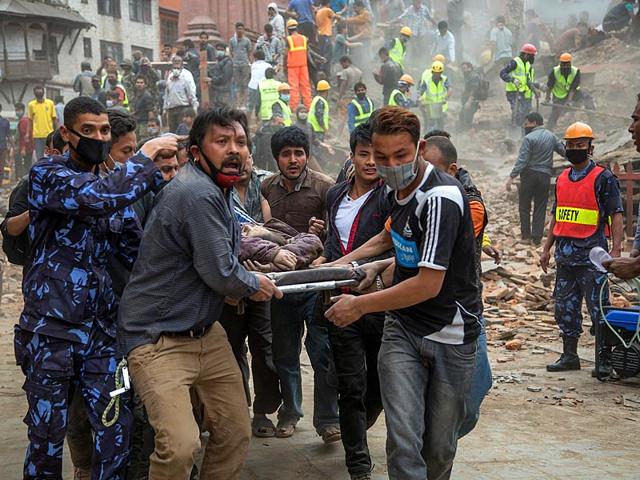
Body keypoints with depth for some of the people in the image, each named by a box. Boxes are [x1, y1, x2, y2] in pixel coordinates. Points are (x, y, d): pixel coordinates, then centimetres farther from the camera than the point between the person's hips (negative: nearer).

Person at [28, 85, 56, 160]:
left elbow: (54, 119, 6)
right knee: (39, 157, 3)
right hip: (37, 135, 0)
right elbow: (30, 120, 7)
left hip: (49, 134, 0)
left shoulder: (50, 103, 3)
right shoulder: (31, 105, 4)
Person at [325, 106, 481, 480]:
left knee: (439, 448, 6)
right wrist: (345, 262, 17)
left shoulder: (441, 198, -21)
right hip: (402, 327, 5)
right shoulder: (399, 188, 4)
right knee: (403, 439, -10)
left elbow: (428, 285, -26)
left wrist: (360, 305, -16)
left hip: (450, 335, -5)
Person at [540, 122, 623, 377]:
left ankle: (605, 360, 4)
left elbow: (616, 215, -8)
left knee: (598, 308, -4)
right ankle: (569, 356, 22)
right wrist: (546, 248, 18)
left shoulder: (603, 178, -5)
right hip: (564, 254, 7)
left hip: (591, 254, -7)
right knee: (566, 308, 12)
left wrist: (616, 250, -16)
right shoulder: (562, 179, 14)